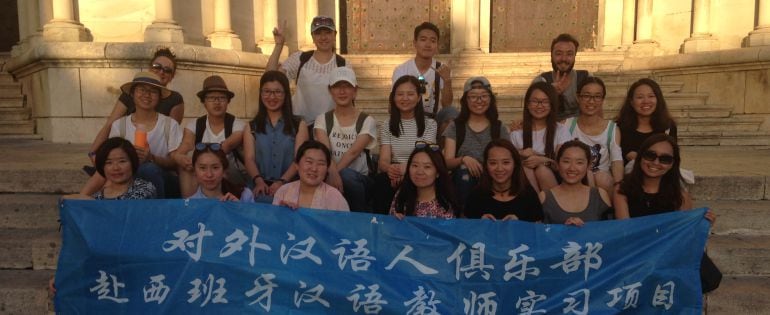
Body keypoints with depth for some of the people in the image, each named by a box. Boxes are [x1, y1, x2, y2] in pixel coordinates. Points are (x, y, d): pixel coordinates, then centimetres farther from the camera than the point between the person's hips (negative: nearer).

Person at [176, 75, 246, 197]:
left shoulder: (237, 125, -4)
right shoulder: (194, 125, 4)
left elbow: (227, 146, -25)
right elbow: (180, 152, -14)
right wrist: (180, 158, -41)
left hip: (232, 177, -2)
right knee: (188, 160, -27)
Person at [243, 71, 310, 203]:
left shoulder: (299, 125, 14)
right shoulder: (251, 127, 18)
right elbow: (249, 158, 4)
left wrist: (281, 182, -17)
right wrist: (259, 180, -18)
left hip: (289, 186, -1)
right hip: (261, 187, 1)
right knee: (261, 200, -33)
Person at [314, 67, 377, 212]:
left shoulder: (367, 121, 2)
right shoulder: (322, 119, 6)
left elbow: (353, 152, -13)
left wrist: (338, 173, -27)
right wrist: (333, 173, -32)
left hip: (359, 179, 0)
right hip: (332, 175, 0)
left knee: (346, 176, -34)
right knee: (343, 176, -35)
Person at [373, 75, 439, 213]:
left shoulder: (429, 124, 7)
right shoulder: (387, 126, 11)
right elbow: (383, 160, -1)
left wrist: (406, 168, -30)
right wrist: (390, 168, -28)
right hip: (394, 175, 2)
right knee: (381, 180, -32)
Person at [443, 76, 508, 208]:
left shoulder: (500, 128, 13)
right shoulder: (455, 127, 9)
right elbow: (447, 162, -1)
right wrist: (463, 159, -23)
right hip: (462, 180, 0)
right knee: (464, 171, -34)